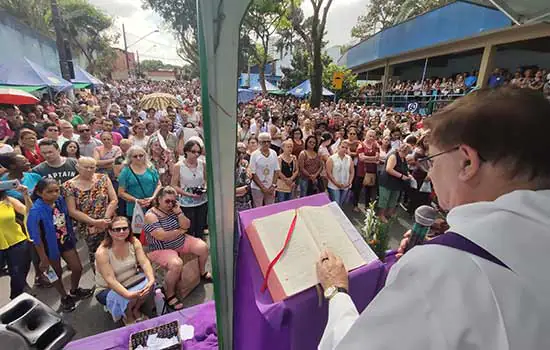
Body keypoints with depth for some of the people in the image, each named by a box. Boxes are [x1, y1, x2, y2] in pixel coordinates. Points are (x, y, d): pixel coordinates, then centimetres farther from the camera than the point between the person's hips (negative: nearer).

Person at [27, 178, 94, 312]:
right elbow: (36, 237, -19)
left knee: (77, 268, 14)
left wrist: (72, 238, 10)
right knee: (57, 273, 18)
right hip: (51, 246, -4)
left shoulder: (60, 201, -11)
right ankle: (64, 297, 43)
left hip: (66, 242, 4)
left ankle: (74, 291, 43)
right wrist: (43, 259, -13)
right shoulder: (36, 211, -26)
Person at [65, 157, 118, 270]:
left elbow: (114, 200, -4)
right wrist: (94, 222, -14)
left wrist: (105, 219, -14)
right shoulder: (70, 185, -5)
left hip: (110, 224, 1)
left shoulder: (103, 178, -1)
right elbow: (72, 211, -7)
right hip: (88, 228, -1)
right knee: (96, 257, 10)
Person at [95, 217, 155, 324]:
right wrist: (128, 294, -42)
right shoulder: (102, 252, -24)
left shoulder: (134, 242, -12)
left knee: (148, 284, -23)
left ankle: (136, 309, 7)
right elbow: (110, 280, -28)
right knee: (126, 299, -31)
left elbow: (144, 262, -20)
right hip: (108, 289, -3)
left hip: (131, 280, 4)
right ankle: (128, 315, 7)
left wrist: (151, 280, -38)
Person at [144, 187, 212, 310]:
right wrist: (180, 231, -13)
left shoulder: (173, 210, 1)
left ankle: (202, 272, 21)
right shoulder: (151, 215, -18)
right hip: (161, 249, -6)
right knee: (176, 264, -32)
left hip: (181, 241, 7)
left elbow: (186, 226, -2)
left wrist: (179, 212, -17)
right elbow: (162, 236, -26)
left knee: (203, 247, -7)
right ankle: (170, 295, -7)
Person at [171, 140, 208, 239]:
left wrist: (205, 187, -8)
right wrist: (189, 194, -18)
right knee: (189, 232, 6)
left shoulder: (203, 164, -2)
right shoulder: (178, 166, -11)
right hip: (186, 204, -3)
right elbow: (174, 186, -8)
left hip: (202, 202, 3)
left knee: (200, 231, 15)